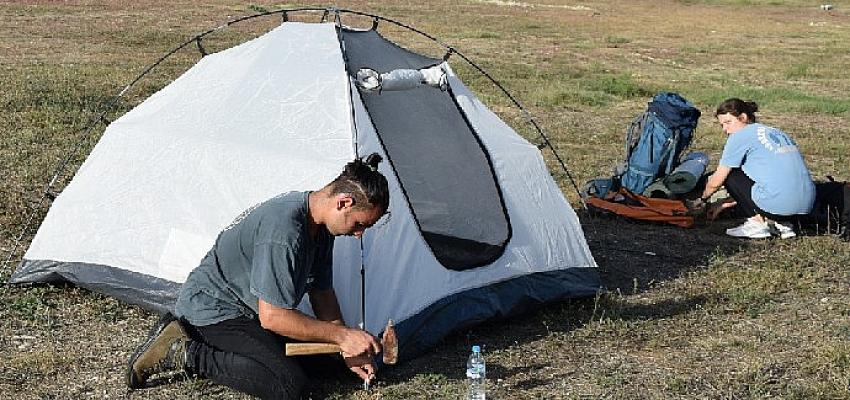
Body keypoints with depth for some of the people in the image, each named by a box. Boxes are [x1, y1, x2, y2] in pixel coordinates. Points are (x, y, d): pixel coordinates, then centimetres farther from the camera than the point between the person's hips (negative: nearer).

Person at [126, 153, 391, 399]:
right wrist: (342, 335, -23)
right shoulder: (282, 230, -31)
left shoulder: (319, 227, -2)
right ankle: (184, 355, -11)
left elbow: (321, 292, 9)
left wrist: (345, 348, 1)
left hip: (242, 310, 10)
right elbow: (271, 317, -29)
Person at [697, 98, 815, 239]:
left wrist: (703, 199, 25)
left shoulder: (741, 135, 2)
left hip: (779, 202, -8)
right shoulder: (778, 132, 25)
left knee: (729, 174, 11)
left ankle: (756, 222, 5)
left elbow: (716, 181, 3)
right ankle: (783, 223, 16)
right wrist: (724, 203, 34)